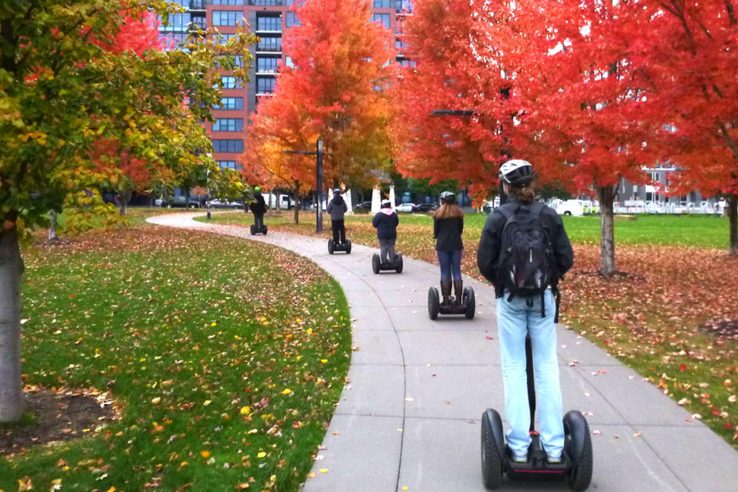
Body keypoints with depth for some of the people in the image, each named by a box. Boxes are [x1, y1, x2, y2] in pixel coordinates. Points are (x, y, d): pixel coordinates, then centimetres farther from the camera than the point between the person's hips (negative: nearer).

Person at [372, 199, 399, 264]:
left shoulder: (379, 214, -12)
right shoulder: (394, 213, 3)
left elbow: (374, 223, -7)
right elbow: (397, 222, 14)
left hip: (382, 234, -3)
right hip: (392, 233, 3)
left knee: (383, 247, 1)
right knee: (391, 247, 8)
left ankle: (384, 262, 1)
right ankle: (392, 261, 10)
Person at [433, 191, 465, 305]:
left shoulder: (438, 213, -2)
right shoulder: (459, 213, 5)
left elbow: (435, 231, 1)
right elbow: (461, 229, 9)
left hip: (442, 245, -2)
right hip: (456, 244, 2)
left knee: (445, 272, 3)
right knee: (457, 271, 5)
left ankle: (446, 299, 3)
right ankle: (458, 300, 5)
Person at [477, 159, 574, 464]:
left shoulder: (498, 218, -6)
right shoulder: (549, 216, 0)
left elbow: (485, 263, -6)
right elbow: (566, 258, 0)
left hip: (510, 300, -1)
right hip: (543, 299, 2)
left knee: (514, 369, 5)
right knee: (547, 368, 7)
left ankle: (519, 446, 7)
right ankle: (553, 446, 10)